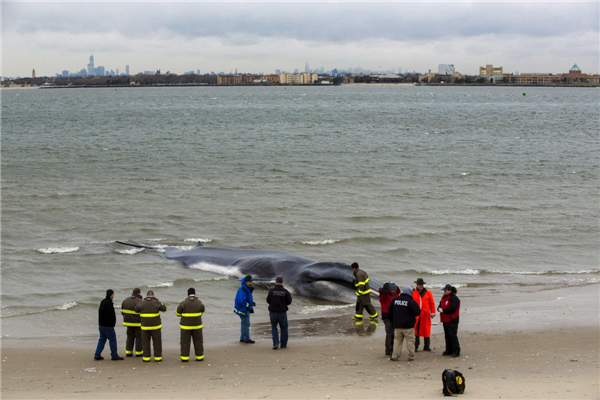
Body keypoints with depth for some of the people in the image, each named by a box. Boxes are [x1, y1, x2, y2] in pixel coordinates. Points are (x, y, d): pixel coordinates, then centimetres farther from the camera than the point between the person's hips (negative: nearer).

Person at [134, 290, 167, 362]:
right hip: (155, 326, -1)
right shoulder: (156, 303, -7)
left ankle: (146, 358, 8)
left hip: (145, 327, 1)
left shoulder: (141, 303, -4)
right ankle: (158, 357, 10)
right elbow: (164, 309, 7)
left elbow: (136, 309, 13)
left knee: (145, 342, 10)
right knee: (157, 342, 9)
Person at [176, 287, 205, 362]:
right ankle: (199, 357, 16)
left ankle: (185, 358, 5)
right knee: (198, 341, 12)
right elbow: (202, 311, 12)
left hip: (186, 326, -2)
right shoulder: (199, 303, -5)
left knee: (185, 342, 6)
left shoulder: (183, 303, -12)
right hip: (197, 325, 2)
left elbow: (178, 313, -1)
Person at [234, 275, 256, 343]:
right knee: (246, 324, -6)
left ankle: (242, 338, 22)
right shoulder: (243, 290, -22)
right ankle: (246, 339, 0)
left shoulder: (248, 289, 10)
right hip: (243, 309, -10)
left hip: (246, 309, 10)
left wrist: (252, 303, 5)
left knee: (244, 324, 15)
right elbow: (243, 301, -27)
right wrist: (250, 307, -18)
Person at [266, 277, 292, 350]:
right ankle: (283, 344, 15)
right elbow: (289, 301, -4)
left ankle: (276, 343, -2)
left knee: (273, 327, 13)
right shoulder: (285, 291, -7)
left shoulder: (271, 291, -7)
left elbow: (268, 301, -2)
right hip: (282, 312, 0)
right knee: (284, 328, 13)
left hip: (273, 311, 0)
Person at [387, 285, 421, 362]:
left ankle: (395, 356, 4)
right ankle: (411, 356, 5)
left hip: (397, 325, 4)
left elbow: (389, 312, 10)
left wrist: (393, 321, 22)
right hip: (408, 326, -4)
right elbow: (417, 312, -16)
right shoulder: (411, 301, -12)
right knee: (410, 340, 4)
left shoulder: (395, 300, 5)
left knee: (397, 340, 10)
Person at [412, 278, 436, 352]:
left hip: (425, 315, 1)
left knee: (426, 331, 3)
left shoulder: (428, 293, 7)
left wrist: (433, 313, 3)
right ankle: (415, 347, 3)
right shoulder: (413, 293, 4)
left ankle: (426, 346, 12)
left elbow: (432, 303, 9)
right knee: (415, 330, -2)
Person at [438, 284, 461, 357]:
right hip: (445, 320, 9)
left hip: (452, 320, -9)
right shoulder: (444, 297, 14)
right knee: (447, 335, 13)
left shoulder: (454, 299, -15)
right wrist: (439, 309, -4)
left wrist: (443, 310, -17)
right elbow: (440, 305, 19)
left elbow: (452, 309, -22)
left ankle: (456, 351, -5)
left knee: (453, 335, -9)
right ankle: (449, 350, 21)